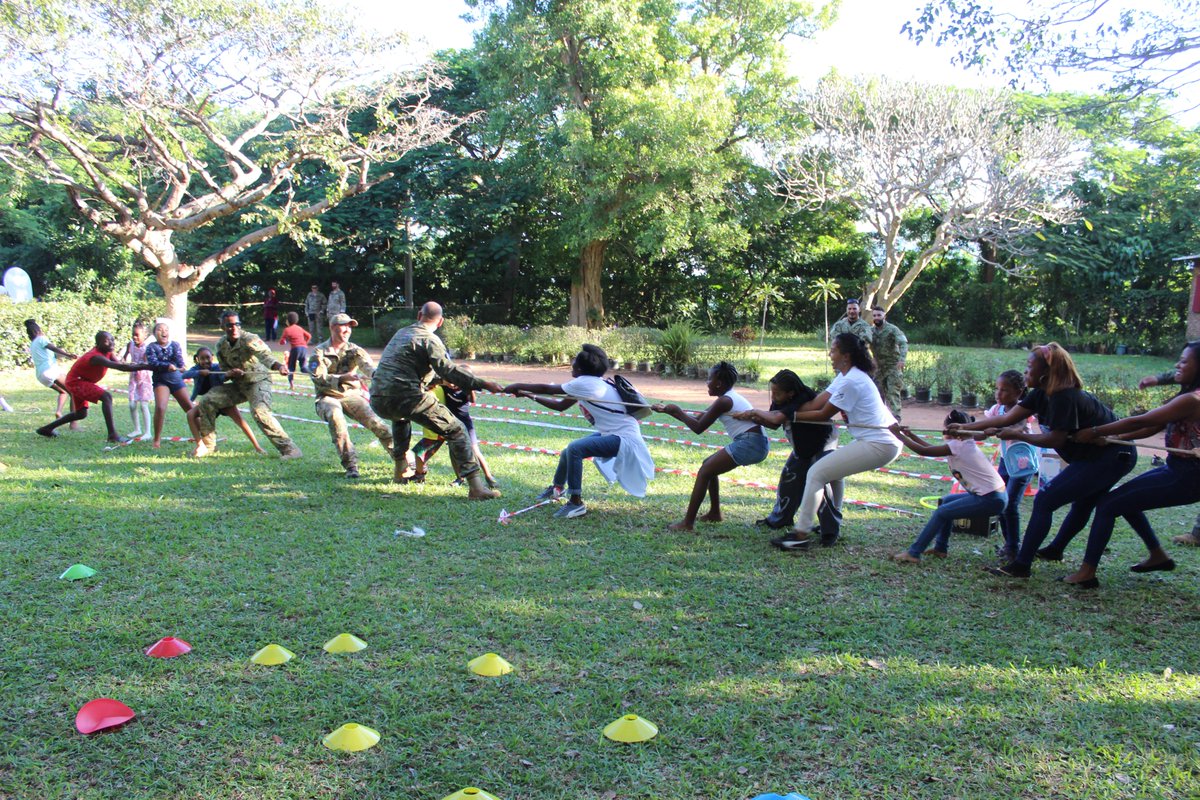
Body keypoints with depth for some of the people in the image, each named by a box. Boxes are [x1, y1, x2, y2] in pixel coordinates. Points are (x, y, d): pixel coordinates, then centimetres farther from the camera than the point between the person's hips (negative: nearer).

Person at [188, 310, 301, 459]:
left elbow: (265, 355, -40)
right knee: (206, 402, -1)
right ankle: (208, 445, 17)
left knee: (259, 411, -32)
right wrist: (230, 373, -17)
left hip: (258, 381, -7)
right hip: (238, 384, 7)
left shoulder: (249, 339, -20)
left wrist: (279, 366, -61)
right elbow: (224, 370, 9)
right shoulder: (221, 345, 0)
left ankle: (289, 448, -28)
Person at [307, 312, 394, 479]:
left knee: (374, 420, -18)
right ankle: (350, 465, -30)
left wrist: (376, 373, -44)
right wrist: (342, 378, -35)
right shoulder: (319, 352, -3)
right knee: (335, 416, -34)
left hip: (351, 395, 2)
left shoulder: (354, 350, 3)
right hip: (328, 397, -2)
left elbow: (366, 364, -19)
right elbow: (319, 378, -17)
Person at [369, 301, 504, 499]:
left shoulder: (401, 333, 23)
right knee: (455, 431, -2)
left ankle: (400, 471, 41)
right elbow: (448, 370, -14)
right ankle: (476, 486, -14)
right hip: (406, 398, -7)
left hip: (377, 401, 7)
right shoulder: (429, 339, -1)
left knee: (401, 418, 42)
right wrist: (483, 384, -14)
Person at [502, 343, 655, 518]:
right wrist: (531, 396, 15)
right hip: (612, 433, 11)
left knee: (575, 449, -27)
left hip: (625, 438, -11)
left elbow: (547, 389, -14)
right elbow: (560, 406, 17)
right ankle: (557, 488, 48)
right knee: (569, 451, 20)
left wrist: (518, 386, -2)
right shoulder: (587, 384, 8)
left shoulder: (586, 383, -20)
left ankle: (576, 502, -16)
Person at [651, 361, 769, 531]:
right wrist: (669, 411, 20)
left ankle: (688, 523, -11)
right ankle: (714, 513, 28)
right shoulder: (729, 398, 19)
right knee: (709, 466, 21)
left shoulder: (724, 401, -11)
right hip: (758, 444, 10)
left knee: (704, 472, -8)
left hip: (749, 444, -10)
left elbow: (698, 428, -10)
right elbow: (699, 417, 21)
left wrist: (676, 411, 1)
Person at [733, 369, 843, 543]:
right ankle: (779, 520, 27)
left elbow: (777, 418, -47)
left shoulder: (802, 400, -37)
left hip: (824, 442, -8)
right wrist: (754, 418, -19)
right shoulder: (780, 402, -11)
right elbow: (773, 424, -2)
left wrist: (755, 412, -33)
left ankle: (831, 530, -10)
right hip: (802, 447, 8)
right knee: (789, 477, 10)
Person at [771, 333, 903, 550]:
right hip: (886, 441, 11)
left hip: (878, 445, -11)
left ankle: (801, 534, -13)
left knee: (817, 473, -12)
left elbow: (824, 415, -12)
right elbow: (817, 403, 8)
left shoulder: (850, 381, -17)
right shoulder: (845, 376, 14)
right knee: (834, 468, 29)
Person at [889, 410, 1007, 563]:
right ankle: (941, 548, 27)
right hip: (994, 495, 10)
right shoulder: (966, 444, 12)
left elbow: (923, 451, -15)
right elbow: (932, 448, 19)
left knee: (941, 512, -7)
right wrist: (910, 434, 18)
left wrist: (898, 434, -7)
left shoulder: (957, 446, -16)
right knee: (946, 501, 22)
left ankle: (913, 554, -4)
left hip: (991, 500, -10)